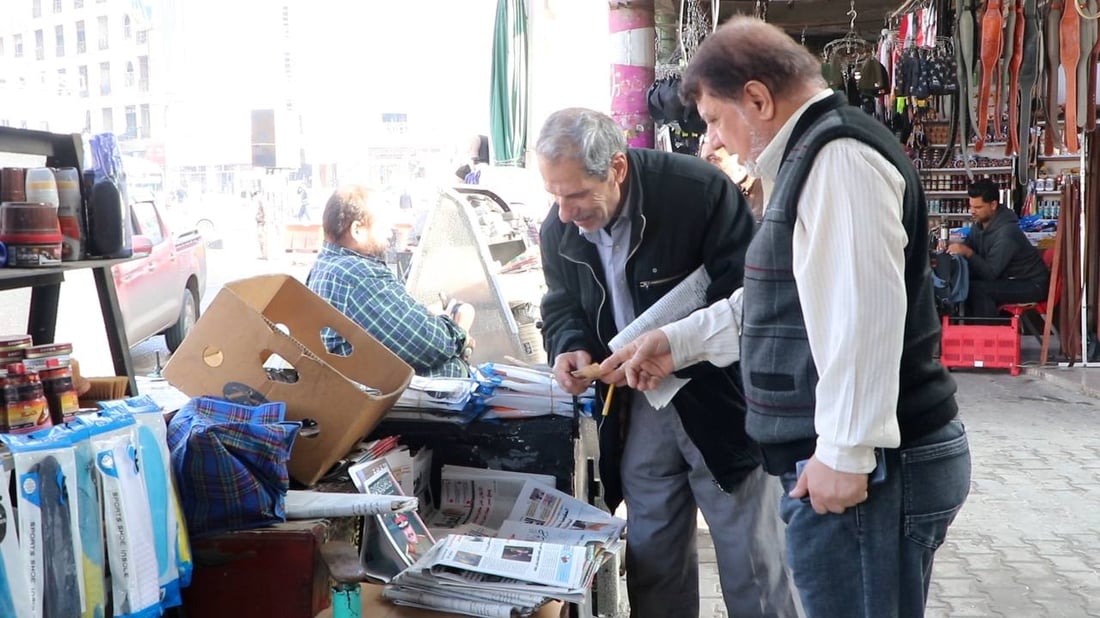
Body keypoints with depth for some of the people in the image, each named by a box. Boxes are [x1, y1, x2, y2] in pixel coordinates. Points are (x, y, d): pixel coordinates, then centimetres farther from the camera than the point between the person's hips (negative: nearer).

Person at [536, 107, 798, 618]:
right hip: (638, 408, 5)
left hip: (719, 400, -5)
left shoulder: (700, 192, -21)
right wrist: (570, 347, -12)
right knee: (650, 557, 13)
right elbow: (562, 307, 11)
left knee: (750, 561, 5)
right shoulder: (559, 229, -3)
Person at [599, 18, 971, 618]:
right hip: (838, 458, 10)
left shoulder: (839, 157, -15)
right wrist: (677, 342, 22)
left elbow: (864, 314, -24)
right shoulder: (809, 157, 18)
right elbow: (780, 298, 25)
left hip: (857, 470, -10)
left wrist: (846, 454, -23)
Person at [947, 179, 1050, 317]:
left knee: (978, 289, -28)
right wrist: (954, 248, -16)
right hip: (1008, 278, 9)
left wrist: (967, 252, -35)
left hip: (1032, 285, -9)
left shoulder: (1006, 232, -27)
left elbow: (990, 273, -28)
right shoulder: (979, 224, -1)